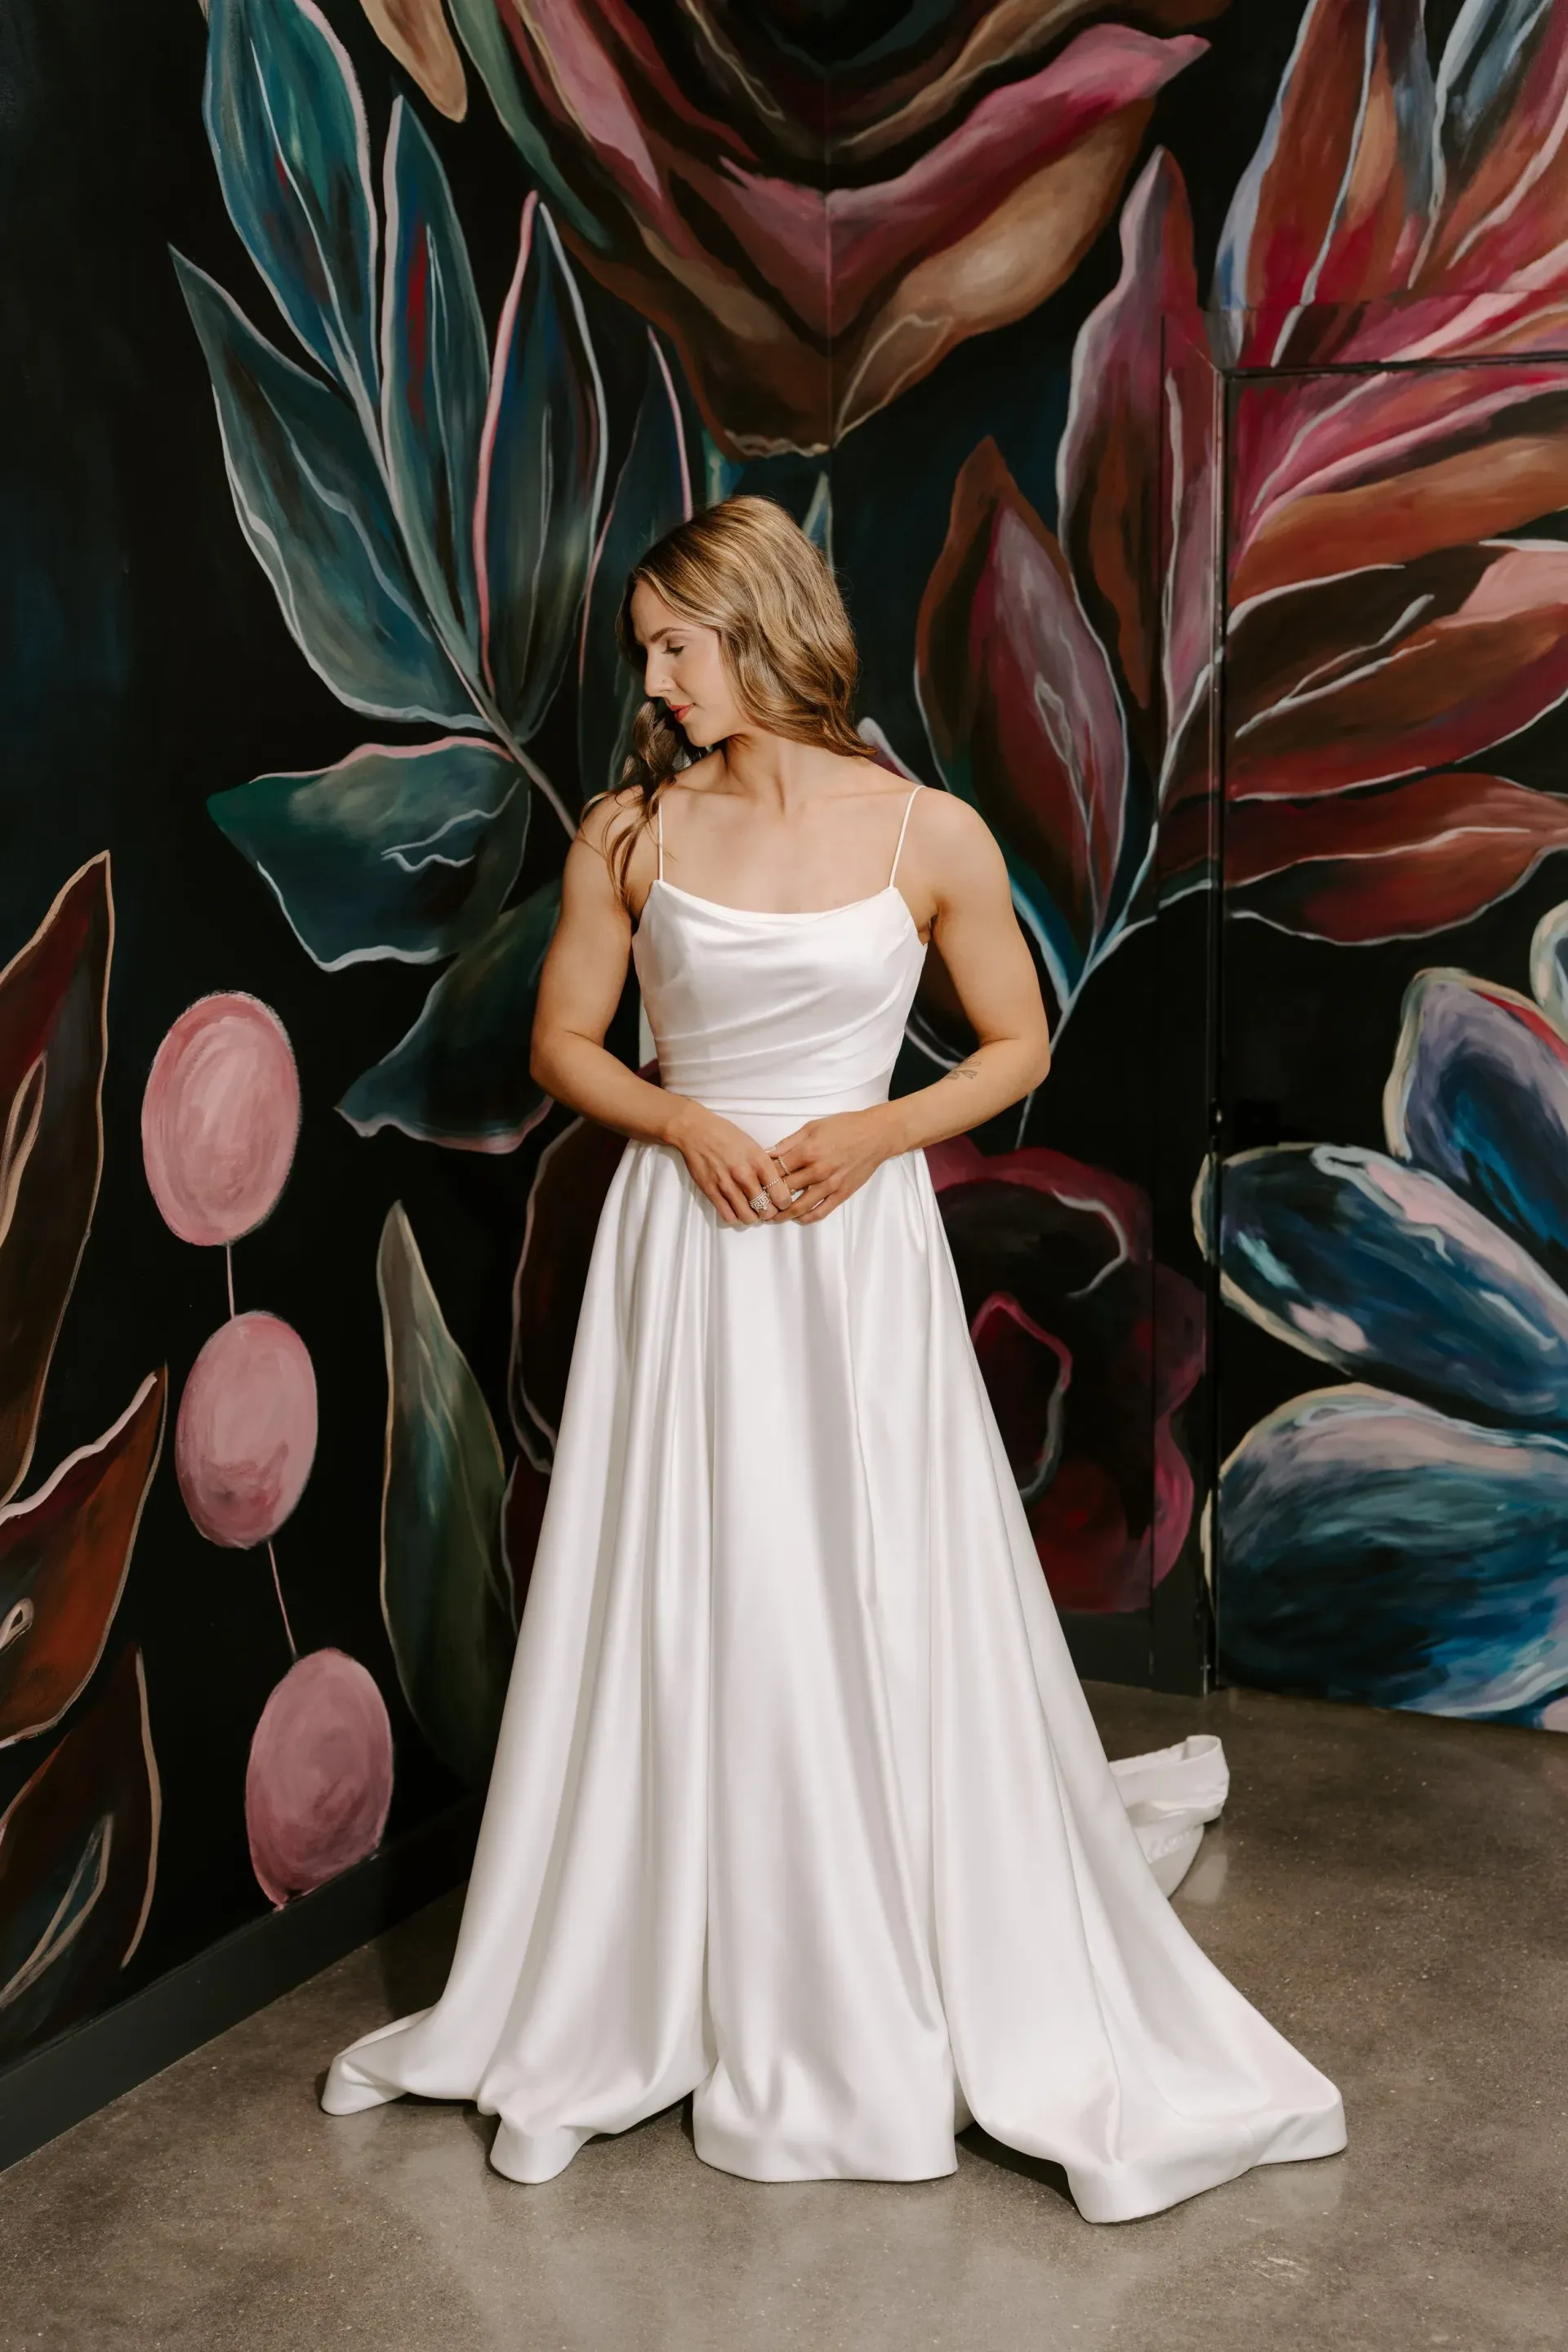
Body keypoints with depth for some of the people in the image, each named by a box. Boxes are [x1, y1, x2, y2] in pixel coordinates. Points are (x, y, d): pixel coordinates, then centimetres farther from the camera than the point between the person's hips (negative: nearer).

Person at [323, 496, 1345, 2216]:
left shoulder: (933, 836, -4)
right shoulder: (631, 834, 0)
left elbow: (1019, 1046, 5)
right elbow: (564, 1041, 8)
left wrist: (878, 1131, -11)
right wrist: (685, 1122, -10)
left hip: (860, 1252, -1)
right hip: (682, 1252, 2)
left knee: (894, 1621, 5)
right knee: (670, 1623, 8)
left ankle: (1004, 2007, 26)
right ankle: (609, 2013, 27)